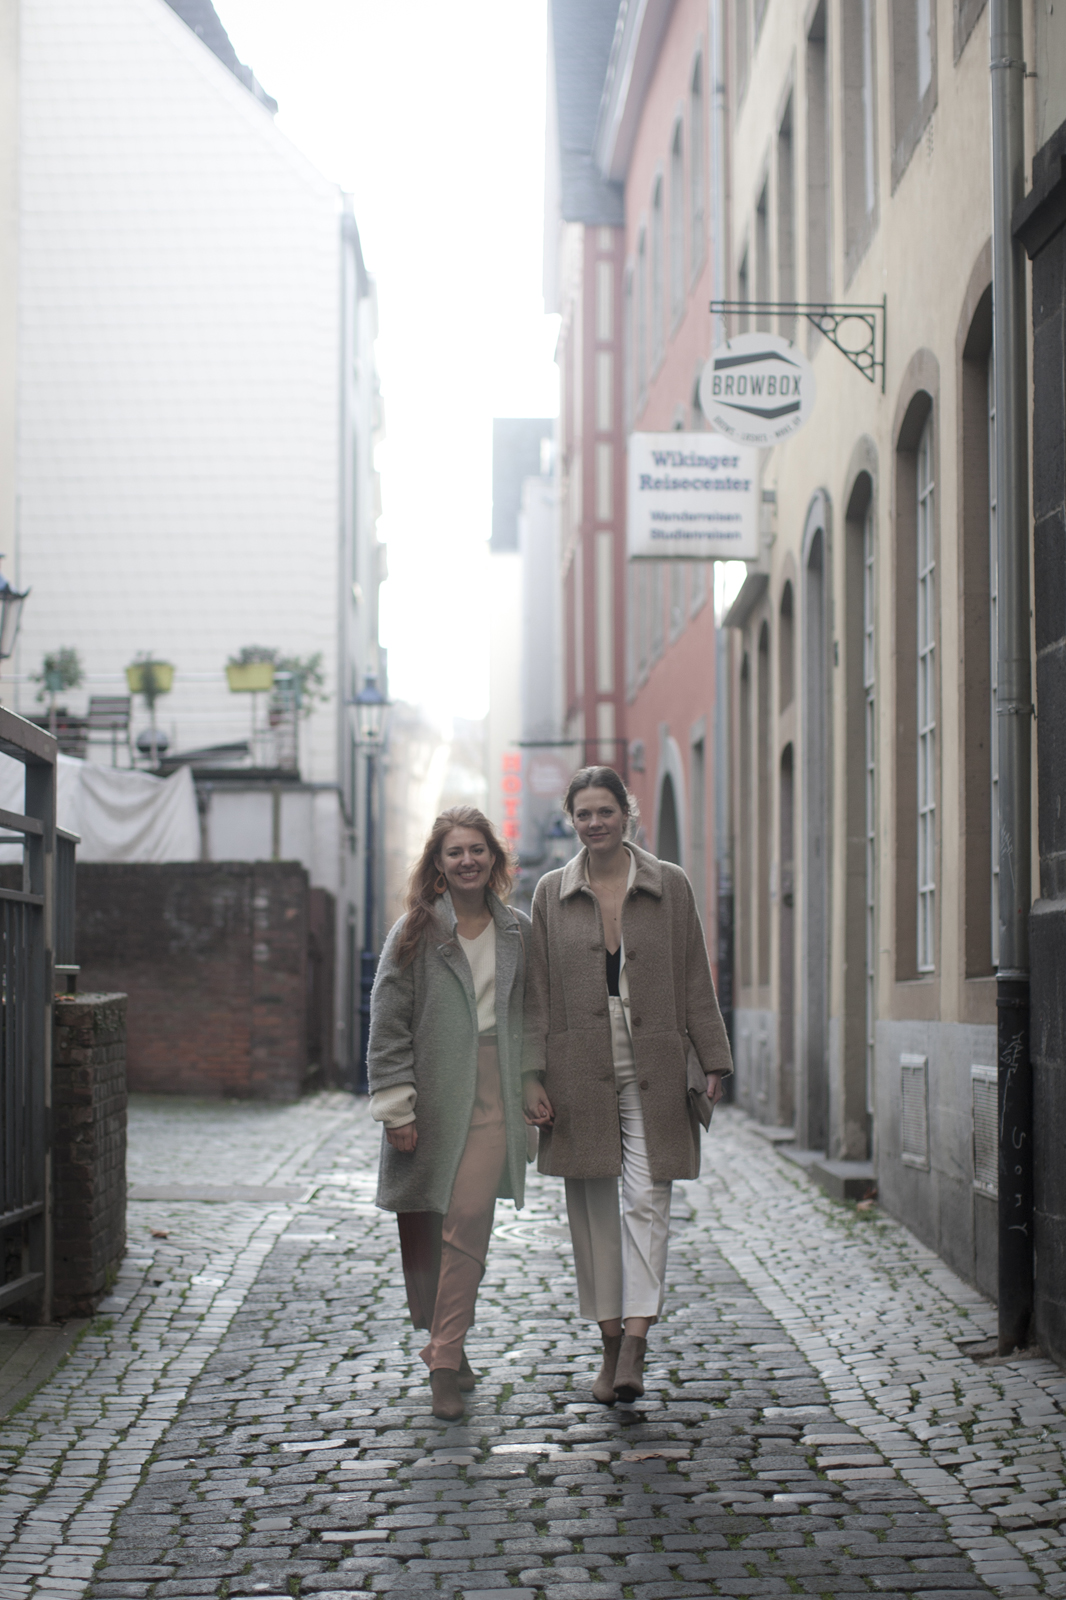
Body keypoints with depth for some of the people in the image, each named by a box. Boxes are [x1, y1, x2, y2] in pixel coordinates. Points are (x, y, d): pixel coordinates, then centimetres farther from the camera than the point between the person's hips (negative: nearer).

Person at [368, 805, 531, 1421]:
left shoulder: (518, 933, 9)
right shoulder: (415, 933, 0)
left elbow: (533, 1018, 14)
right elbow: (389, 1025, -2)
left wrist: (533, 1092, 8)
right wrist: (396, 1107, -8)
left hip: (492, 1099, 1)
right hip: (432, 1098, -1)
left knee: (467, 1228, -9)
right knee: (422, 1232, 6)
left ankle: (446, 1359, -5)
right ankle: (444, 1343, 25)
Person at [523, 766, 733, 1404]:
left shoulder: (670, 885, 3)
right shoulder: (552, 893, 6)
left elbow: (696, 980, 5)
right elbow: (538, 993, 6)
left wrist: (713, 1063, 0)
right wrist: (533, 1076, 0)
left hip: (654, 1070, -1)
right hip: (580, 1070, 2)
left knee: (648, 1200, -10)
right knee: (593, 1207, 5)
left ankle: (636, 1342, -14)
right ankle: (611, 1343, 14)